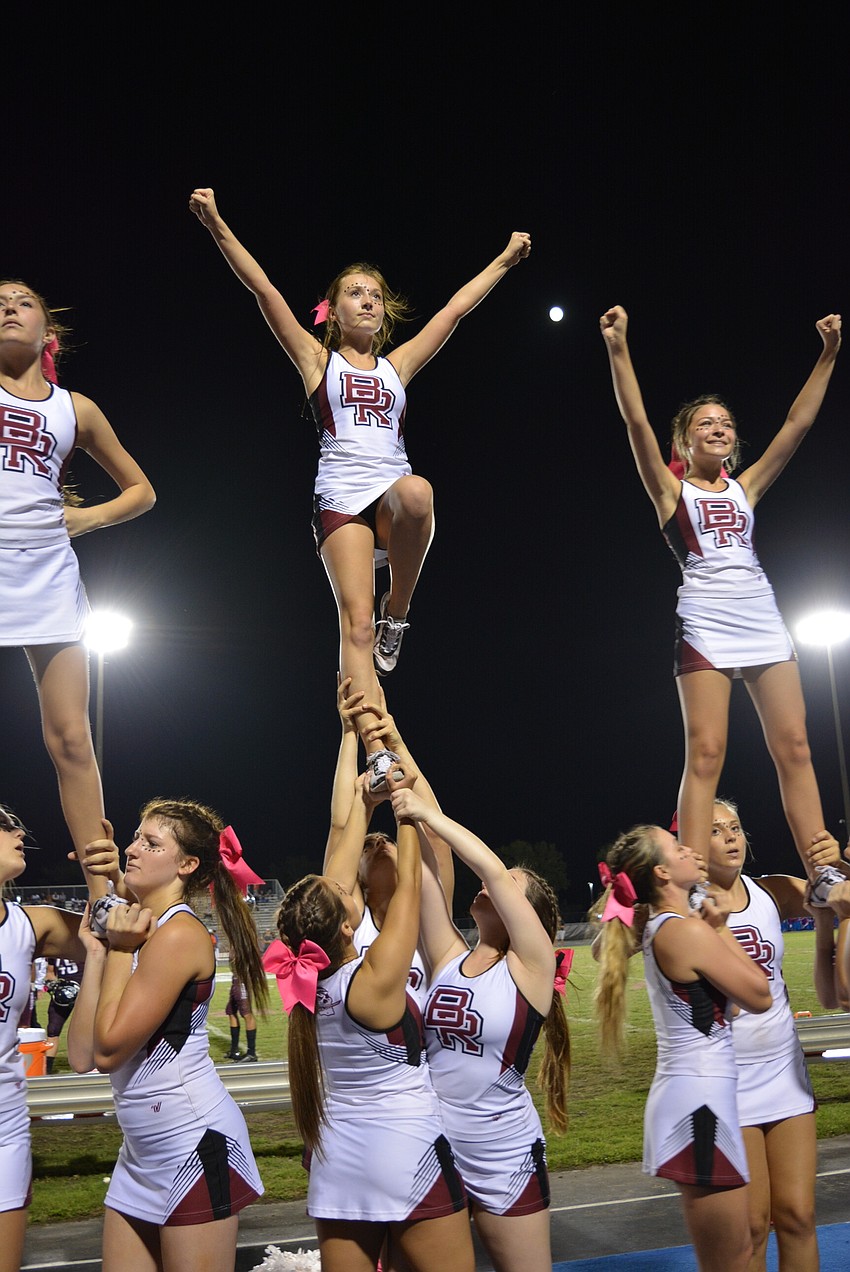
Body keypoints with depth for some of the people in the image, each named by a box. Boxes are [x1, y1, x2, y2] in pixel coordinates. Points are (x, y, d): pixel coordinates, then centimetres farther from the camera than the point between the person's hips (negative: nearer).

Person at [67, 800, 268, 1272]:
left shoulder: (179, 933, -16)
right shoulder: (138, 929, 8)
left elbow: (109, 1049, -18)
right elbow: (81, 1053, 2)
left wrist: (120, 950, -10)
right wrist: (97, 952, 0)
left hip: (193, 1140, -9)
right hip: (142, 1150, 9)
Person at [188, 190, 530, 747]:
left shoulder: (398, 364, 21)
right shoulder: (317, 360, 14)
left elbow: (456, 309, 25)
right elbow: (264, 290, 5)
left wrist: (506, 259, 30)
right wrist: (218, 226, -2)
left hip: (393, 498, 2)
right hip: (341, 500, -2)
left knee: (417, 492, -36)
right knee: (357, 625, -16)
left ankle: (399, 610, -13)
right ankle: (379, 756, -19)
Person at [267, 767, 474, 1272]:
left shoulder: (311, 980, -3)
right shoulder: (375, 979, -20)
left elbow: (332, 884, 6)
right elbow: (410, 881, -13)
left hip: (337, 1165, 7)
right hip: (408, 1160, -6)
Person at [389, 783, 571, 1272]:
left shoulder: (531, 967, -10)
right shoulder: (447, 958, 1)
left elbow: (493, 869, -20)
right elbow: (426, 872, -7)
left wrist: (428, 813, -18)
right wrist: (409, 811, -11)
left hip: (505, 1156, -4)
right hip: (432, 1149, 4)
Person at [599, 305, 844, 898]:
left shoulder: (745, 487, 19)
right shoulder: (671, 489, 9)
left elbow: (798, 424, 17)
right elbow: (637, 422, -4)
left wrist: (829, 353, 13)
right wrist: (618, 348, -12)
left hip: (763, 620, 5)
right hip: (705, 622, -4)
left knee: (794, 749, 0)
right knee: (705, 754, -10)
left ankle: (825, 875, 2)